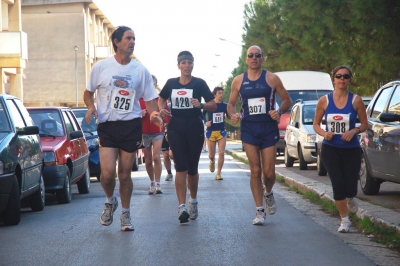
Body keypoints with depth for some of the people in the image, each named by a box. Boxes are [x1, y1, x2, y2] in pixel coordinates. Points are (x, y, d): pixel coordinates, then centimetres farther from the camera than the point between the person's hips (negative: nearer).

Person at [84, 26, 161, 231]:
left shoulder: (140, 70, 5)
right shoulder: (101, 67, 1)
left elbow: (149, 98, 8)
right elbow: (88, 92, 12)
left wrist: (154, 114, -13)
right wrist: (91, 107, -9)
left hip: (131, 126, 1)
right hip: (107, 125, -1)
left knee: (125, 174, 5)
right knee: (108, 172, -14)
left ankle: (126, 214, 22)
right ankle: (110, 201, 17)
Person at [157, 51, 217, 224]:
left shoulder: (199, 83, 0)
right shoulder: (171, 83, 6)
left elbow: (213, 105, 0)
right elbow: (161, 98, 24)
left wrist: (200, 105, -20)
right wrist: (161, 109, 3)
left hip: (194, 128, 0)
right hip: (176, 128, 1)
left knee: (192, 168, 9)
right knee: (181, 167, -10)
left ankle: (193, 201, 31)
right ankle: (182, 207, -15)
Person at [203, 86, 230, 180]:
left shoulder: (225, 105, -1)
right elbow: (202, 115, 4)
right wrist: (205, 122, -12)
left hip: (221, 132, 1)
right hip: (211, 132, -1)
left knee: (221, 153, -11)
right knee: (211, 155, 8)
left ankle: (218, 173, 2)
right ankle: (212, 161, 46)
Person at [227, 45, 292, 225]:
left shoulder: (272, 79, 0)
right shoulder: (238, 81, 5)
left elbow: (287, 100, 5)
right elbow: (231, 103, 13)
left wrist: (280, 112, -14)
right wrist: (232, 115, -9)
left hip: (269, 128, -1)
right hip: (249, 129, 1)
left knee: (269, 172, -2)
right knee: (255, 170, -2)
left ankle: (268, 194, 32)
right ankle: (259, 211, 5)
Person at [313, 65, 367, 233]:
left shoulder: (356, 100, -4)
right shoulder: (324, 101, -2)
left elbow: (364, 124, 3)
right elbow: (316, 124, 7)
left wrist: (354, 131, -17)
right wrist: (324, 133, -13)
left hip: (352, 150, 0)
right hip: (330, 149, 0)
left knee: (350, 188, -4)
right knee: (338, 185, -8)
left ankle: (350, 198, 36)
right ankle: (344, 220, 13)